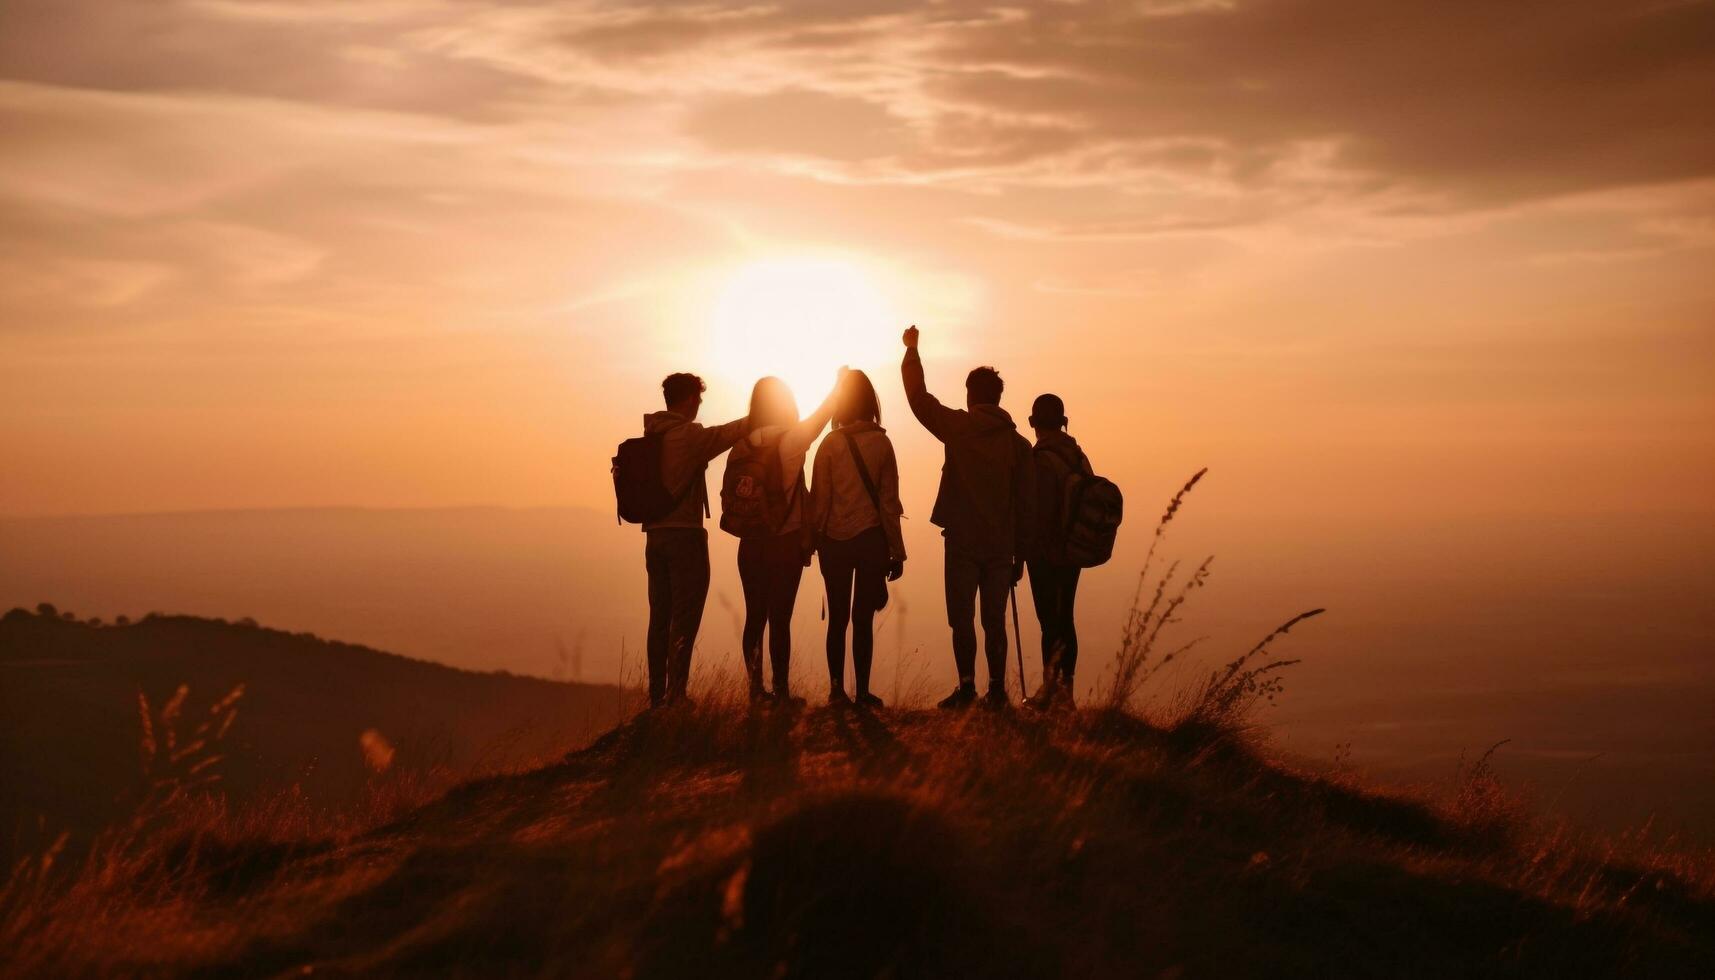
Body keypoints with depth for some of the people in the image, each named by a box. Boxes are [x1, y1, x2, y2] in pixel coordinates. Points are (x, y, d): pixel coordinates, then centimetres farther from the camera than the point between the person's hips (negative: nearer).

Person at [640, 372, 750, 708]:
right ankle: (675, 697, -9)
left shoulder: (648, 437, 8)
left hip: (654, 535, 7)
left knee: (660, 618, 11)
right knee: (684, 620, -4)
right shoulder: (690, 435, -12)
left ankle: (657, 697, 13)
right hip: (685, 535, -7)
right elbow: (730, 433, -3)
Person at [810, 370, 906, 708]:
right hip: (871, 538, -1)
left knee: (838, 618, 10)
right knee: (864, 618, 4)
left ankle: (837, 689, 5)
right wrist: (897, 551, 4)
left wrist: (814, 539, 7)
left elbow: (819, 498, -2)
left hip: (835, 540, 1)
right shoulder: (881, 443, -3)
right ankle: (863, 692, 2)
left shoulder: (830, 443, -2)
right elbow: (889, 499, -1)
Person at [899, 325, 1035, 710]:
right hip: (1002, 547, 3)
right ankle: (997, 689, 5)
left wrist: (912, 351, 19)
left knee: (961, 618, -1)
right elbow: (1027, 505, 7)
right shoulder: (1018, 443, 6)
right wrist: (1021, 554, 13)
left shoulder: (959, 428, -3)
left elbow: (918, 398, 7)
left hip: (963, 542, -3)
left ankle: (967, 685, -8)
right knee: (995, 621, 7)